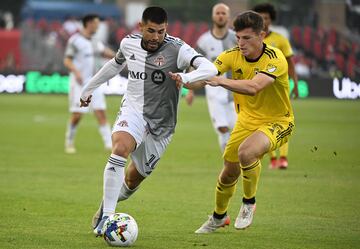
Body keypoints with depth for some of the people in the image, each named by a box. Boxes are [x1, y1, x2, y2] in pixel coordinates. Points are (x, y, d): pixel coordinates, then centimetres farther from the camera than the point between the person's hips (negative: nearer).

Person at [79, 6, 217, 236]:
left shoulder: (177, 49, -17)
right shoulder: (129, 43, -3)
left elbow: (209, 69, -31)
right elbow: (116, 64, 21)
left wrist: (186, 77, -51)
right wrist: (89, 88, 31)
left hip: (161, 122, -1)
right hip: (133, 110, 1)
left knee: (133, 178, 8)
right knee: (121, 148, -31)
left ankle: (106, 206, 41)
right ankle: (106, 216, -29)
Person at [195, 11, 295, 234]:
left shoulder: (275, 58, -26)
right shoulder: (232, 56, -11)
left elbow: (253, 87, -42)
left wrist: (220, 81, -51)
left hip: (277, 122, -6)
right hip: (247, 120, 6)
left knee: (246, 152, -33)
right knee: (229, 172, 11)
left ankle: (249, 203, -7)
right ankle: (219, 217, 41)